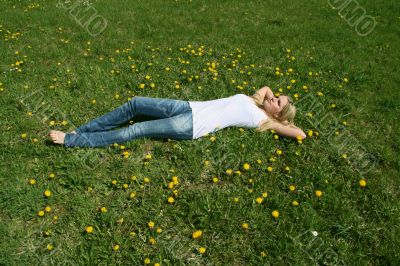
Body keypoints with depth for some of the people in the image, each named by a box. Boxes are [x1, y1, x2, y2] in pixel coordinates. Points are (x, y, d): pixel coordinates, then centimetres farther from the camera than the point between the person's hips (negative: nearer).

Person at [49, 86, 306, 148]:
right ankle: (81, 130, 3)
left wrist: (283, 118, 12)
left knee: (133, 132, -14)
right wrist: (274, 99, 27)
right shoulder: (252, 100, 20)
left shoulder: (262, 119, 4)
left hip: (192, 127, -7)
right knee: (135, 103, -3)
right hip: (190, 107, 7)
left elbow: (301, 134, 1)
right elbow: (266, 87, 40)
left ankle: (72, 140, -9)